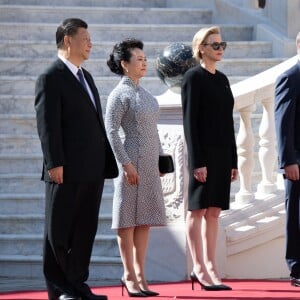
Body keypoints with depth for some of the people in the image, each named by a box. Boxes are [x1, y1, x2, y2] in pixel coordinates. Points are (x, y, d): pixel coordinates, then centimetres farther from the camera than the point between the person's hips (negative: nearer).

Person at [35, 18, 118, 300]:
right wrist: (54, 163, -20)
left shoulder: (85, 77, 19)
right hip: (67, 171, -8)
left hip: (93, 170, 8)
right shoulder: (51, 78, -7)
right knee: (59, 230, 1)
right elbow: (47, 125, -14)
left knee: (86, 229, 9)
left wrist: (107, 160, 15)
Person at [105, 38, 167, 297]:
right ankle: (129, 275, 3)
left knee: (145, 218, 8)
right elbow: (111, 131, -14)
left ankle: (140, 273, 13)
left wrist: (159, 158, 15)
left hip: (150, 164, 8)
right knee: (128, 218, -2)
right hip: (132, 163, -8)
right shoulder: (120, 95, -9)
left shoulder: (143, 93, 14)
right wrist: (126, 163, -19)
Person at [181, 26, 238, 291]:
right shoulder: (193, 78, -7)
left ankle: (209, 267, 11)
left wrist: (233, 160, 13)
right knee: (198, 209, -2)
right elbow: (189, 121, -11)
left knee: (214, 212, 8)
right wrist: (197, 162, -17)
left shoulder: (222, 79, 15)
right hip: (203, 154, -7)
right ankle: (200, 269, 0)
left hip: (222, 154, 7)